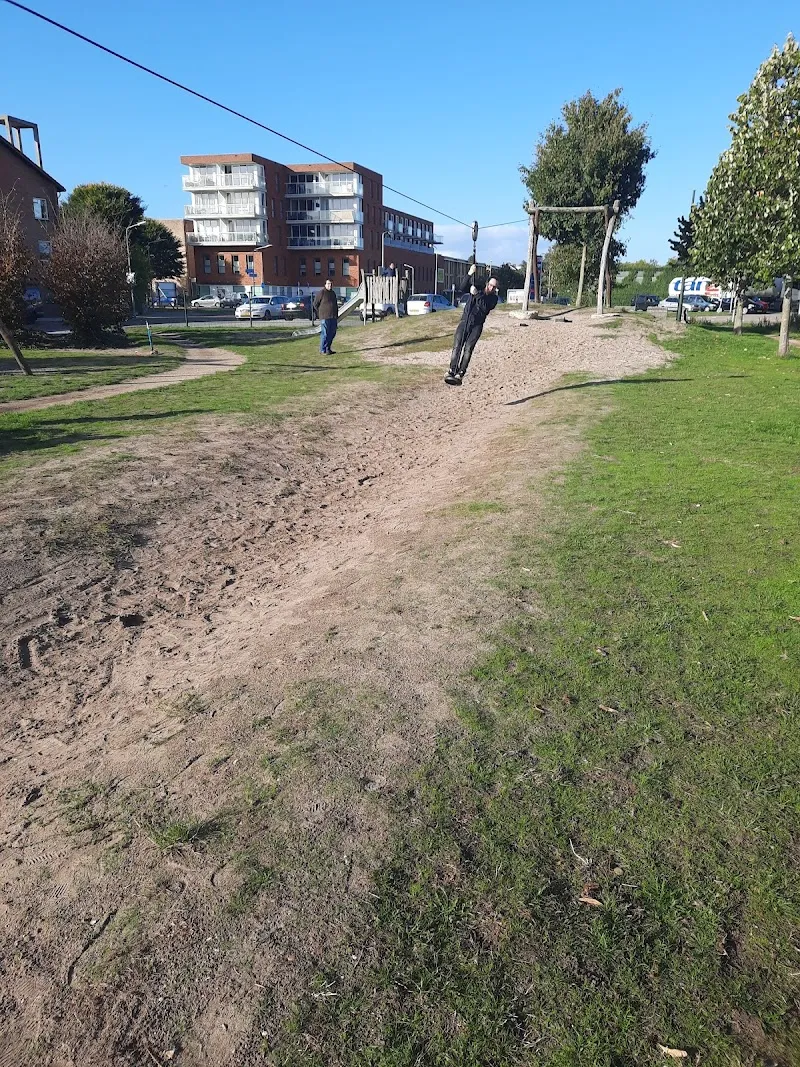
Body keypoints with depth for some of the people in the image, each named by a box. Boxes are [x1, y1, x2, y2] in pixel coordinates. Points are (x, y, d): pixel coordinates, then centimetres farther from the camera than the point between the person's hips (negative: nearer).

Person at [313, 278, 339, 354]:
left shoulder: (333, 293, 17)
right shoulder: (321, 292, -6)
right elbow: (315, 304, -3)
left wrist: (337, 316, 18)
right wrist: (320, 314, -1)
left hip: (333, 317, 7)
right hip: (325, 317, -7)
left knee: (332, 333, 8)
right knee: (325, 334, -7)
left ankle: (328, 349, 18)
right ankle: (322, 351, -1)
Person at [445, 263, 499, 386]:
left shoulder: (493, 298, 2)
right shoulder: (478, 287, 8)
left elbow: (485, 307, -16)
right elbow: (462, 287, -5)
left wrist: (477, 294, -23)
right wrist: (469, 274, -17)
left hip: (477, 326, -2)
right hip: (465, 321, 2)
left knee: (468, 348, -17)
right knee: (457, 346, -13)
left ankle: (460, 374, -23)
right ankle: (451, 372, -18)